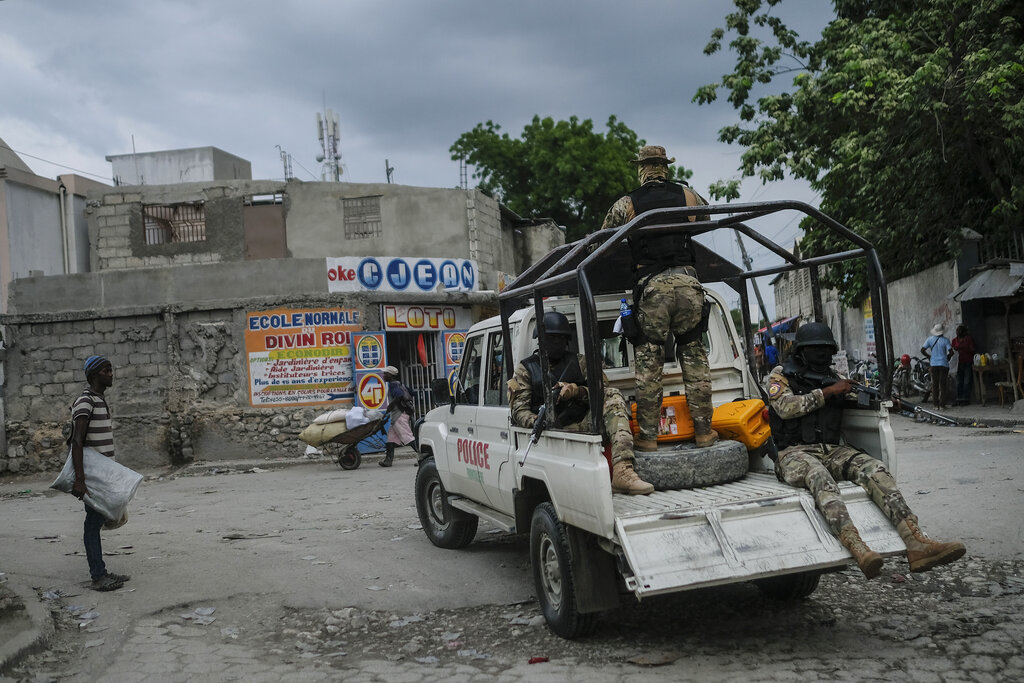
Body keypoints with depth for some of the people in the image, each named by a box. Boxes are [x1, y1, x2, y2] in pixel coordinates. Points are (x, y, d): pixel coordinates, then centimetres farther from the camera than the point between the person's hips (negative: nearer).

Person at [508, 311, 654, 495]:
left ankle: (622, 472, -38)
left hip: (583, 425, 2)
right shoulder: (526, 368, 14)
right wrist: (537, 423, -19)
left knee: (613, 396, -24)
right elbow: (519, 410, 5)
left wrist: (577, 391, -12)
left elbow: (602, 391, 10)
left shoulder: (578, 362, 21)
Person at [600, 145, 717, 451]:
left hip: (651, 286, -2)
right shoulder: (688, 195, 13)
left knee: (648, 363, 3)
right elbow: (707, 219, 31)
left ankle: (648, 435, 3)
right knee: (695, 357, 10)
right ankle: (703, 430, 12)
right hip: (687, 281, 2)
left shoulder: (625, 204, 6)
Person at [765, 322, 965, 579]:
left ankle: (917, 543, -42)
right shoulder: (780, 375, 7)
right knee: (819, 477, -39)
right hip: (795, 452, -5)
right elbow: (785, 407, -10)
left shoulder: (834, 377, 21)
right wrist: (827, 392, -10)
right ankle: (857, 548, -60)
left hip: (832, 451, 5)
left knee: (874, 469, -25)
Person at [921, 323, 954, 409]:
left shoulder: (930, 339, 0)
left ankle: (936, 404, 9)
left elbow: (922, 350, -4)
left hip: (933, 364, 2)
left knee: (934, 385, 9)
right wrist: (947, 358, 5)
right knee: (942, 385, 4)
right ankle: (942, 405, 2)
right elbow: (951, 352, -14)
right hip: (943, 364, -2)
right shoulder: (945, 340, -7)